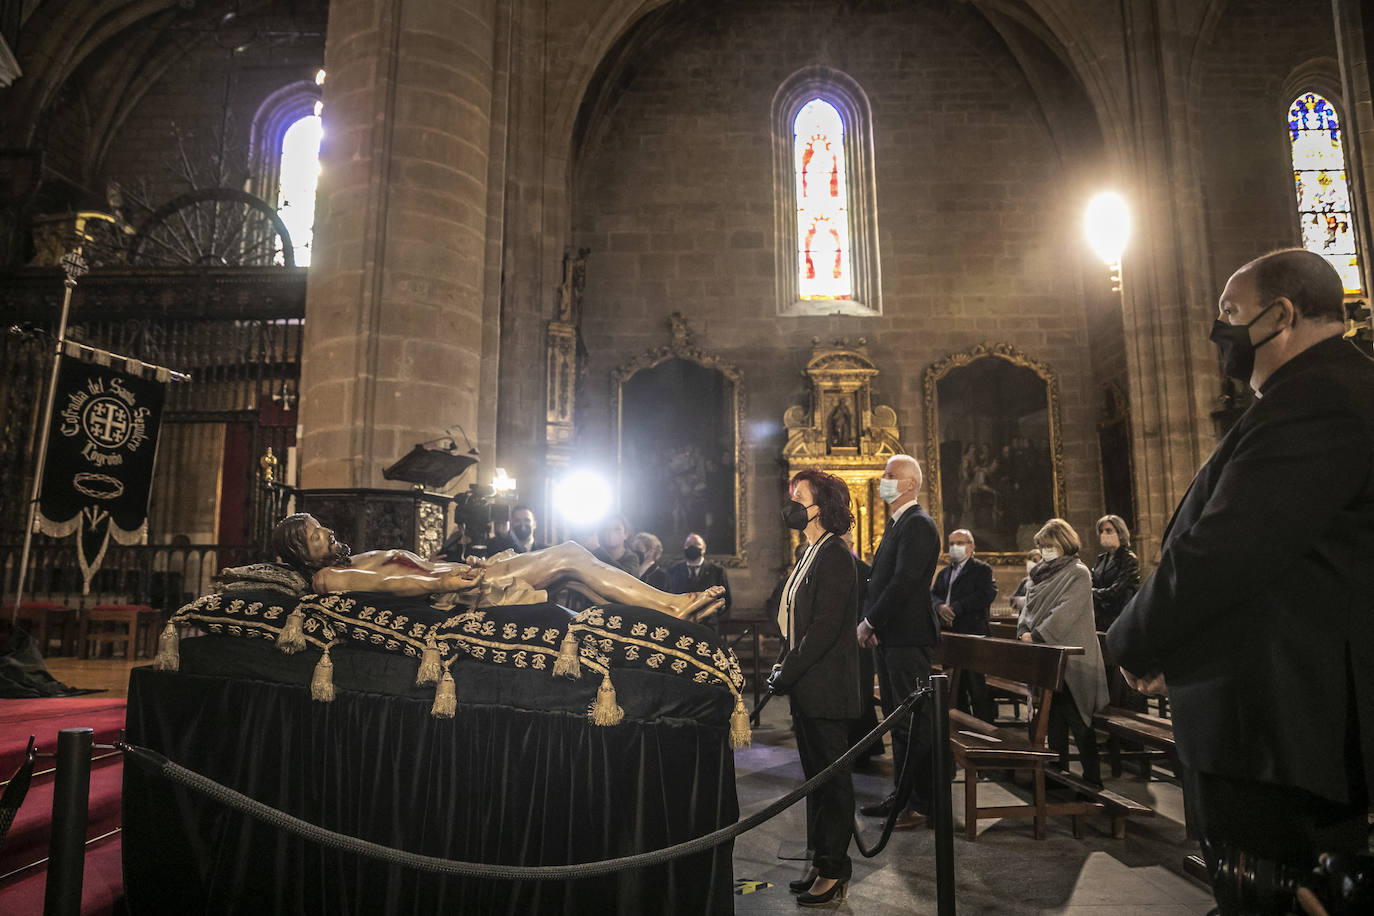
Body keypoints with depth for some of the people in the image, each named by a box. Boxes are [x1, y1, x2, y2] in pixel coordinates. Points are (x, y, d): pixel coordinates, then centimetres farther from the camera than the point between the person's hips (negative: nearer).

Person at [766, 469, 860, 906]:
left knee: (831, 778, 3)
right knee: (816, 775, 17)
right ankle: (821, 861, 30)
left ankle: (833, 871, 17)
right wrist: (783, 665, 7)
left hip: (826, 688, -9)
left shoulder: (834, 556, -17)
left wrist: (786, 675, -17)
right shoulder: (811, 554, 13)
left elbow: (824, 629, -22)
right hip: (807, 688, 9)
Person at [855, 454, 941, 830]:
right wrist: (869, 623, 7)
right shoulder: (896, 524, 18)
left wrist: (870, 623, -15)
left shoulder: (918, 525, -13)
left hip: (908, 638, -10)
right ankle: (902, 794, 26)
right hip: (888, 637, 10)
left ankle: (922, 803, 9)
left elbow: (904, 583, -22)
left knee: (914, 722, -2)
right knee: (897, 719, 16)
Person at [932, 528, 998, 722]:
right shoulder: (944, 573, 21)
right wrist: (940, 606, -12)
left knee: (977, 686, -7)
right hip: (948, 635, 7)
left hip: (973, 634, -6)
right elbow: (933, 594, 12)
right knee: (955, 687, 12)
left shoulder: (982, 570, 1)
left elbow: (986, 595, -14)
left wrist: (954, 608, -17)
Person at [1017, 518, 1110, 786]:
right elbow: (1028, 606, 13)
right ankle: (1059, 772, 21)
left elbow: (1065, 612, -18)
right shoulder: (1042, 573, 14)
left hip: (1070, 661, -7)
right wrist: (1024, 631, -4)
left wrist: (1037, 635, -19)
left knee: (1077, 719, -2)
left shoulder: (1078, 574, -9)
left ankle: (1092, 779, 8)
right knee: (1053, 716, 12)